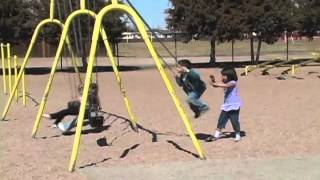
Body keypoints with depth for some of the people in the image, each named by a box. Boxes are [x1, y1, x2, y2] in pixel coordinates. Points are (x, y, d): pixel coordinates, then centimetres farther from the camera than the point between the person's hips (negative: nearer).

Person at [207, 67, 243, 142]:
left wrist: (214, 84, -35)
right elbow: (215, 85, 7)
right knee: (221, 120, 7)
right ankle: (217, 135, 14)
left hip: (234, 106, -7)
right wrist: (213, 80, -12)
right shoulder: (225, 83, 6)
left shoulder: (233, 83, -16)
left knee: (234, 121, -2)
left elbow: (226, 86, -35)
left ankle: (238, 135, 14)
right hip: (226, 106, 7)